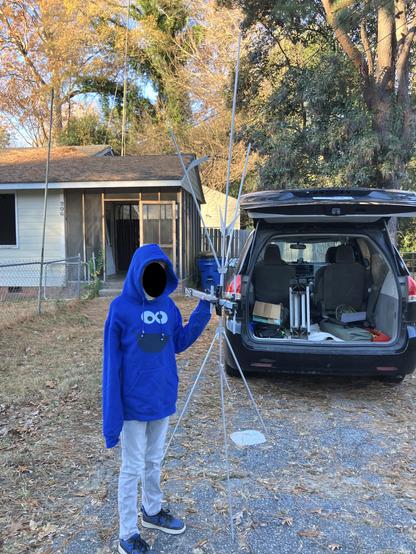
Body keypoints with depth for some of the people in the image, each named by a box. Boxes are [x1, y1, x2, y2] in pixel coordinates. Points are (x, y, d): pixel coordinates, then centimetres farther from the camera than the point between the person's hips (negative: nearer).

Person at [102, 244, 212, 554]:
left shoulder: (168, 305, -2)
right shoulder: (121, 308, -17)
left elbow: (179, 343, 8)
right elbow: (112, 363, -15)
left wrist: (204, 310, -2)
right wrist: (112, 415, -15)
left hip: (162, 399, 5)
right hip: (134, 403, -5)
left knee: (154, 462, 22)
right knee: (133, 468, 9)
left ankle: (153, 511, 44)